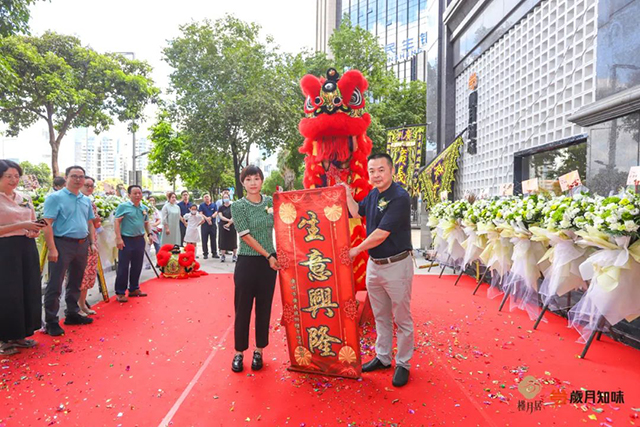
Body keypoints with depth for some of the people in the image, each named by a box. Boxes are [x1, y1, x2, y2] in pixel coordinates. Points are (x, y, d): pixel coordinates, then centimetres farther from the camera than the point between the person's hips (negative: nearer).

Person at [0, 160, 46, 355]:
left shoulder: (24, 198, 12)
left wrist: (35, 230, 0)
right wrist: (21, 226, -20)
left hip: (28, 248, 6)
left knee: (29, 291, 9)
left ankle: (20, 334, 23)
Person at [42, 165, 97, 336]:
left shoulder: (86, 200, 13)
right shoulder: (55, 197, -7)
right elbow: (47, 224, -13)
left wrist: (92, 243, 10)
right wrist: (52, 248, -19)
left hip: (82, 244, 7)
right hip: (63, 244, -6)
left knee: (75, 283, 16)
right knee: (55, 285, -2)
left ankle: (72, 314, 28)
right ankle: (51, 321, 6)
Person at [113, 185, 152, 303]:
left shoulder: (144, 208, 10)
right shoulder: (123, 206, -6)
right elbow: (117, 222, -10)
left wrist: (149, 233, 7)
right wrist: (118, 238, -17)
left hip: (140, 240, 6)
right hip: (127, 240, -5)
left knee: (137, 266, 12)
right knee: (123, 267, -1)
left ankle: (134, 289, 25)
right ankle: (120, 293, 6)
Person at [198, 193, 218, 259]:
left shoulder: (214, 205, 11)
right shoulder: (202, 205, 7)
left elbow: (216, 213, 0)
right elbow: (201, 214, -2)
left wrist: (210, 217, -17)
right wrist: (207, 219, -16)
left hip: (213, 224, 1)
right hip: (204, 224, -1)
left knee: (213, 239, 4)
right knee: (204, 240, 1)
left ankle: (214, 253, 10)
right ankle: (205, 254, 7)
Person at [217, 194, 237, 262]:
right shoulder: (221, 208, 9)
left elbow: (234, 216, -5)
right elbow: (220, 216, -2)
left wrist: (229, 223, -13)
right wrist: (228, 220, -16)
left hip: (232, 226, -2)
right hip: (223, 226, 2)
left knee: (233, 241, 0)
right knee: (223, 241, 2)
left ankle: (235, 255, 7)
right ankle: (222, 255, 8)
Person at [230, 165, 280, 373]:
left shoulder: (271, 202, 4)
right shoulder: (238, 206, -5)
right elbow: (246, 236, -10)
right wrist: (268, 256, -12)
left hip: (269, 262, 3)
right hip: (247, 262, -3)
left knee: (264, 307, 9)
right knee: (243, 308, 4)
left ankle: (259, 351, 23)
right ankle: (239, 352, 19)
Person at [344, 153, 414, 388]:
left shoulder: (400, 197, -21)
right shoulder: (373, 194, 5)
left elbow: (381, 234, -22)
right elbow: (357, 212, 23)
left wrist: (356, 250, -11)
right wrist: (347, 194, 8)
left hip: (396, 265, -8)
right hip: (374, 264, 8)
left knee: (402, 318, 7)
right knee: (380, 316, 19)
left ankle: (403, 364, 22)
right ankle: (382, 357, 34)